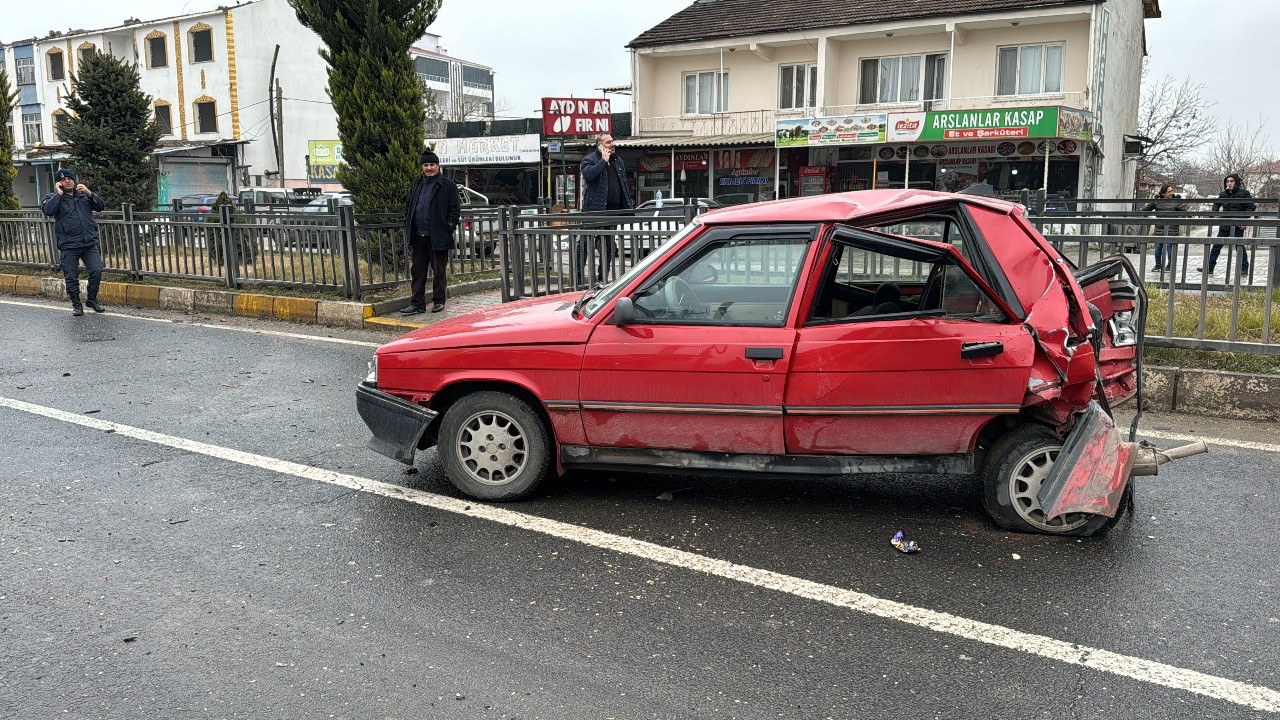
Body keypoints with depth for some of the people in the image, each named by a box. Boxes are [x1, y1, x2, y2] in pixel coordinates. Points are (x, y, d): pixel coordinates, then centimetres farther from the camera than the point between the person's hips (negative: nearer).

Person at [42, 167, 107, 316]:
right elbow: (48, 210, -16)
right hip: (69, 245, -2)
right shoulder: (53, 197, 4)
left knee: (96, 271, -6)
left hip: (90, 243, 2)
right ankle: (76, 304, 17)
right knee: (71, 276, 2)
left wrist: (89, 193, -10)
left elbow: (101, 206, 4)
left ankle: (92, 299, 13)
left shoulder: (84, 194, 14)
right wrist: (59, 193, -13)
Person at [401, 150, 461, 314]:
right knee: (417, 271, 6)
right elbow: (408, 204, 22)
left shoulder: (448, 186, -3)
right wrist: (408, 224, 11)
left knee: (439, 271, 5)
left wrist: (449, 227, -10)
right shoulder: (416, 184, 14)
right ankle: (417, 304, 11)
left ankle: (438, 301, 17)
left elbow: (455, 209, -3)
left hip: (438, 237, -5)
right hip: (418, 237, 5)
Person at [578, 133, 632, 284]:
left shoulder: (617, 161, 18)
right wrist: (603, 161, -18)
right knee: (585, 243, -5)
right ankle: (578, 276, 0)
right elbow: (588, 175, -25)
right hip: (594, 209, -6)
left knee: (608, 245, 11)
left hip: (613, 209, 7)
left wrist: (628, 206, 14)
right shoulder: (590, 159, -3)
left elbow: (624, 185, 20)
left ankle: (603, 276, 20)